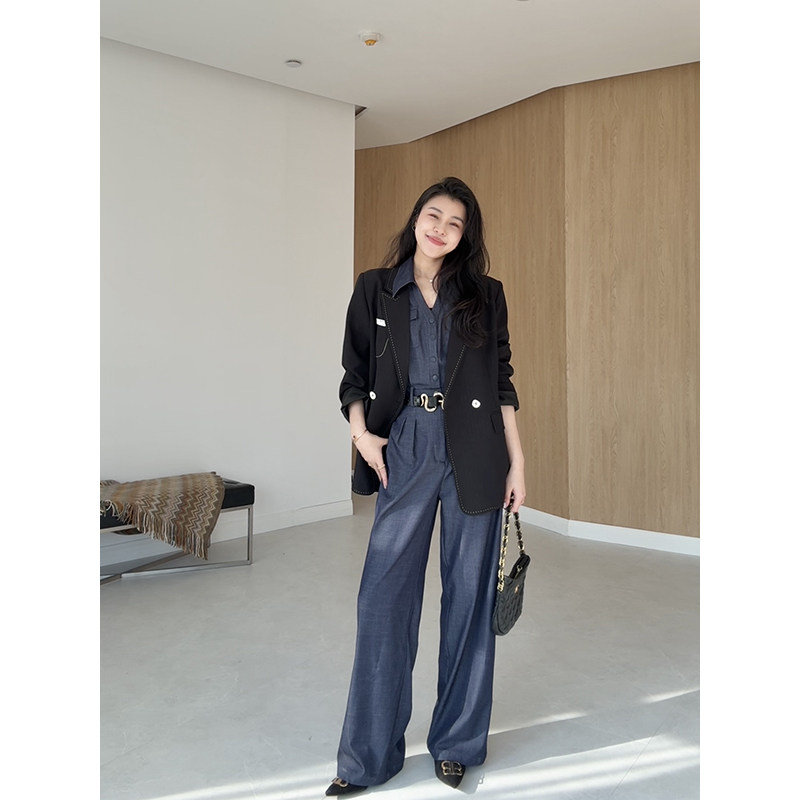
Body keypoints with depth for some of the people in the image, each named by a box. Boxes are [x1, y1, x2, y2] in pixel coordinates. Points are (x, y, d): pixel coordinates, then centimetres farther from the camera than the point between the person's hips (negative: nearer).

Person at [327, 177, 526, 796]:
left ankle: (457, 744, 28)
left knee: (469, 596, 7)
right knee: (384, 598, 1)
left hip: (473, 457, 1)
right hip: (403, 450, 0)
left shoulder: (485, 295, 8)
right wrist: (360, 430, -9)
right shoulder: (375, 290, 8)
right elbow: (354, 374, 8)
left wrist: (517, 462, 2)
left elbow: (503, 383, 7)